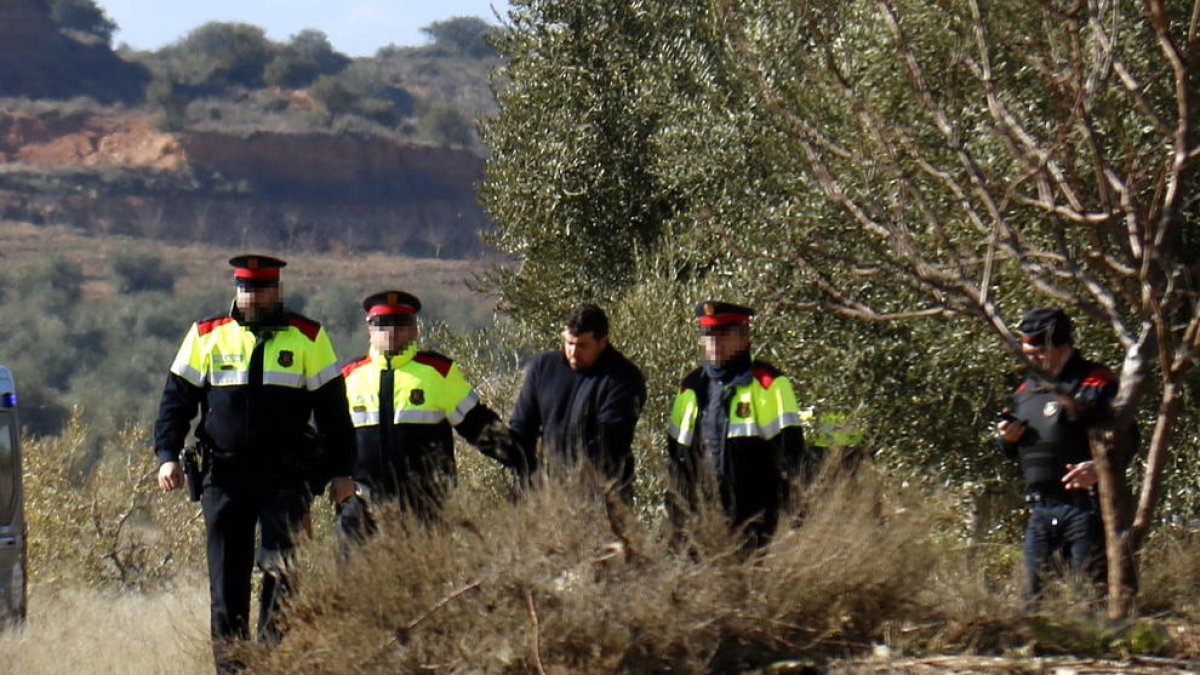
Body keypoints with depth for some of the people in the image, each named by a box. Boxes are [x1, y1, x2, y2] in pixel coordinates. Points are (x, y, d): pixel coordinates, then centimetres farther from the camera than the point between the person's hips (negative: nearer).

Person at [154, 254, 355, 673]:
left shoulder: (307, 339, 7)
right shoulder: (206, 337, 10)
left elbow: (332, 406, 9)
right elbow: (176, 399, 11)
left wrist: (341, 471, 6)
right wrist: (167, 455, -2)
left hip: (286, 477, -2)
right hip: (224, 476, 2)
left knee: (281, 567, -14)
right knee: (227, 578, 3)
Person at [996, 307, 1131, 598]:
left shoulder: (1097, 383, -4)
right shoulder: (1027, 390, 18)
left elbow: (1126, 439, -10)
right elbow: (1012, 452, 28)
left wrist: (1099, 466, -27)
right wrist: (1006, 438, 4)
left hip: (1084, 505, -7)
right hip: (1041, 508, 7)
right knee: (1033, 588, 7)